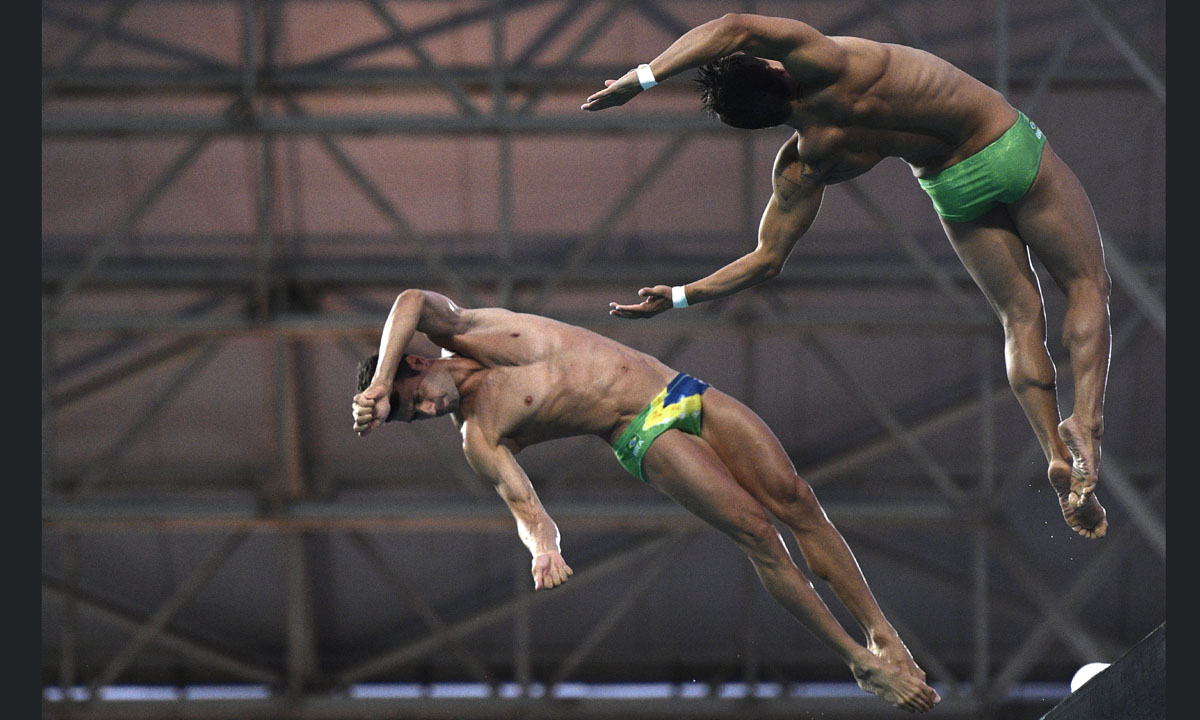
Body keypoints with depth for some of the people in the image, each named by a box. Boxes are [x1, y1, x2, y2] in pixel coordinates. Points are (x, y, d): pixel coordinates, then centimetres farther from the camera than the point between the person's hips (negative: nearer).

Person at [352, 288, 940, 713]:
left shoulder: (463, 333, 3)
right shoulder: (480, 441, -5)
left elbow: (414, 302, -15)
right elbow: (527, 510, -14)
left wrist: (381, 383, -24)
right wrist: (543, 550, -36)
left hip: (685, 393, 3)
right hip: (644, 437, -3)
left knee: (797, 503, -6)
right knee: (758, 533, -15)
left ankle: (882, 634, 2)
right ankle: (862, 662, -5)